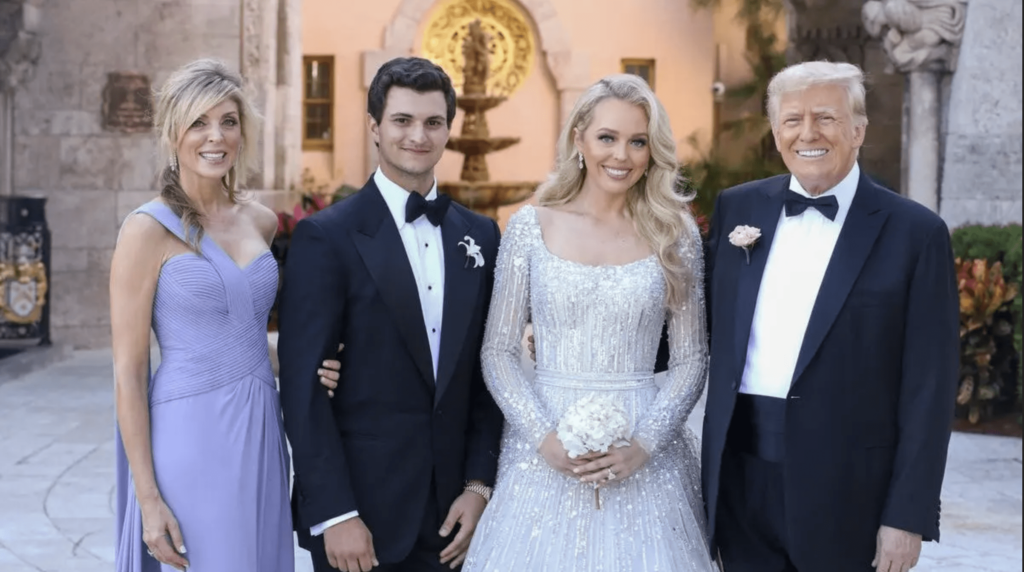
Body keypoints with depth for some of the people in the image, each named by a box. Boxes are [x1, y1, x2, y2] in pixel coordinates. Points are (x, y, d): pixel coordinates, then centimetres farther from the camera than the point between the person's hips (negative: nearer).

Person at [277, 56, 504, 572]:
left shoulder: (480, 235, 7)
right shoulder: (325, 237, -8)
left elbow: (485, 371, 9)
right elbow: (302, 384, -11)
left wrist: (479, 485, 0)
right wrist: (334, 514, -15)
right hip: (359, 512, -4)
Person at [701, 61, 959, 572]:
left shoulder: (914, 232, -5)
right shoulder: (736, 209, 7)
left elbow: (929, 387, -7)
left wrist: (908, 517, -10)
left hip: (846, 487, -3)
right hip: (741, 475, 3)